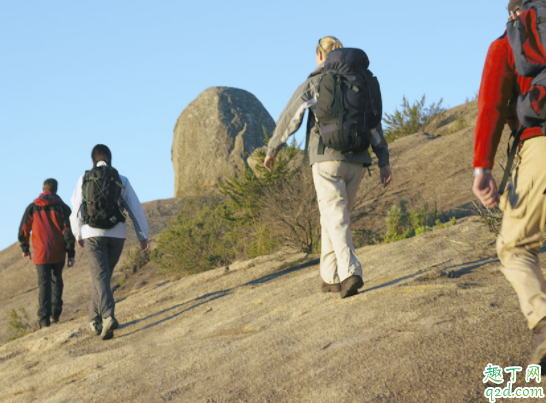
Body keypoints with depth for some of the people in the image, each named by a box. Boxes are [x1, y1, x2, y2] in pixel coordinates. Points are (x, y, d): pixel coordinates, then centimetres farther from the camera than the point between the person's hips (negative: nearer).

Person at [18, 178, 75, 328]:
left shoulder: (32, 208, 2)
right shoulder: (62, 208, -2)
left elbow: (23, 230, 5)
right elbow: (68, 231, -7)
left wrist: (25, 248, 21)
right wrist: (71, 254, -5)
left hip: (41, 253, -1)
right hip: (58, 253, 1)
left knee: (44, 283, -2)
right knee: (56, 281, 18)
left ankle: (44, 317, -15)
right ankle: (55, 314, 21)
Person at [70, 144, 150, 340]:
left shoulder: (84, 180, 2)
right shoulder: (122, 180, 4)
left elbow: (76, 210, 6)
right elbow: (136, 209, 1)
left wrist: (78, 235, 21)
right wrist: (143, 236, 4)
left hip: (93, 234, -2)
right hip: (117, 234, 2)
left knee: (100, 277, -8)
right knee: (103, 275, 18)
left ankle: (108, 317, -30)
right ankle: (95, 319, 27)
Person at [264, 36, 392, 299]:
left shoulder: (312, 85, 2)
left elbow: (289, 120, 2)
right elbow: (374, 125, 7)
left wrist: (271, 151, 14)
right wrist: (384, 162, 6)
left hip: (327, 158, -4)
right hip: (356, 161, 4)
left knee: (336, 218, -9)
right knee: (334, 216, 17)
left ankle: (350, 272, -28)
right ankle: (331, 277, 19)